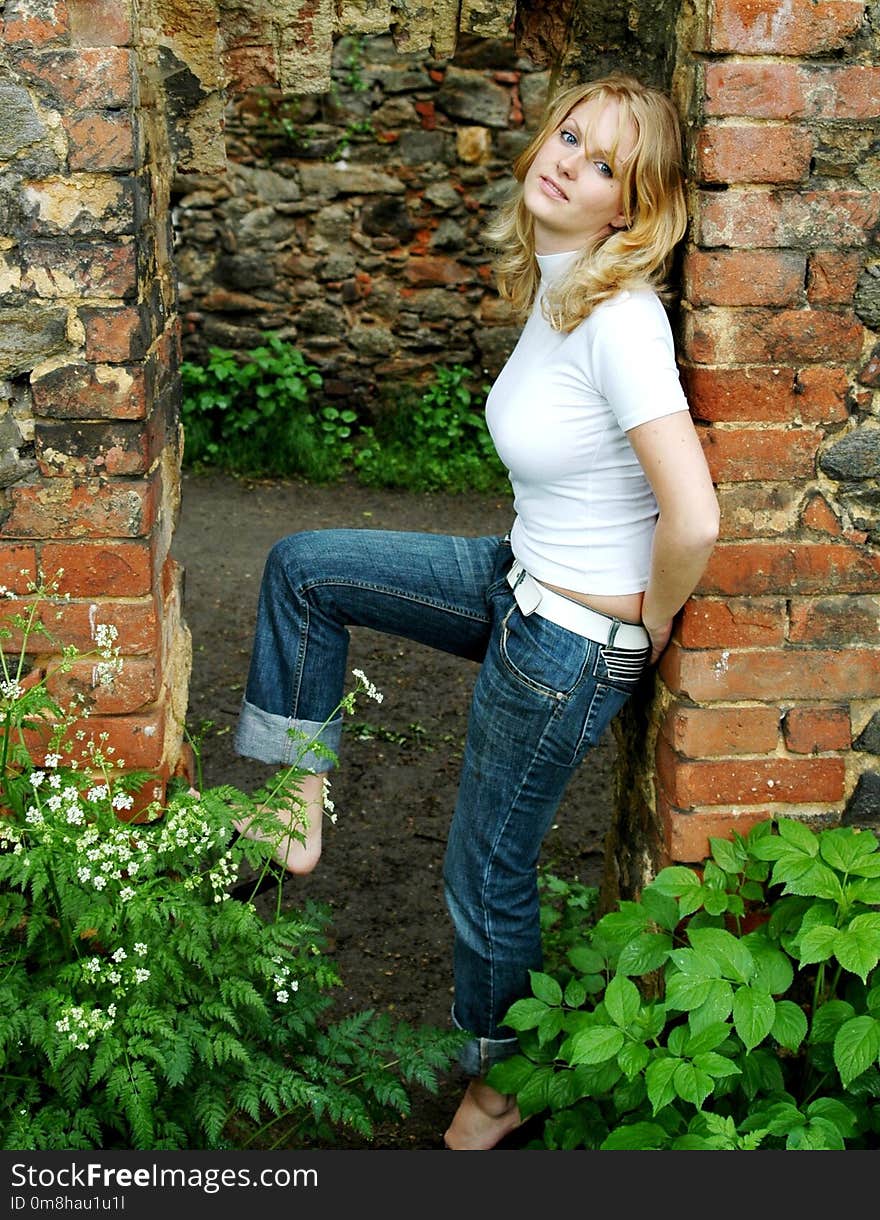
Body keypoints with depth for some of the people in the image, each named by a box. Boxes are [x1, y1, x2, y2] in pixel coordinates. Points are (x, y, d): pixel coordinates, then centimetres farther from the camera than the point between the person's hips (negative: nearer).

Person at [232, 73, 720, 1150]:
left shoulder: (620, 317, -27)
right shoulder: (550, 289, 1)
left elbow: (693, 521, -33)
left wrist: (651, 624, -15)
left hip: (572, 646, -9)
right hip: (519, 579, 9)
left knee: (487, 871, 9)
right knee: (301, 566, 11)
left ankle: (502, 1082, 36)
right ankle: (297, 806, 22)